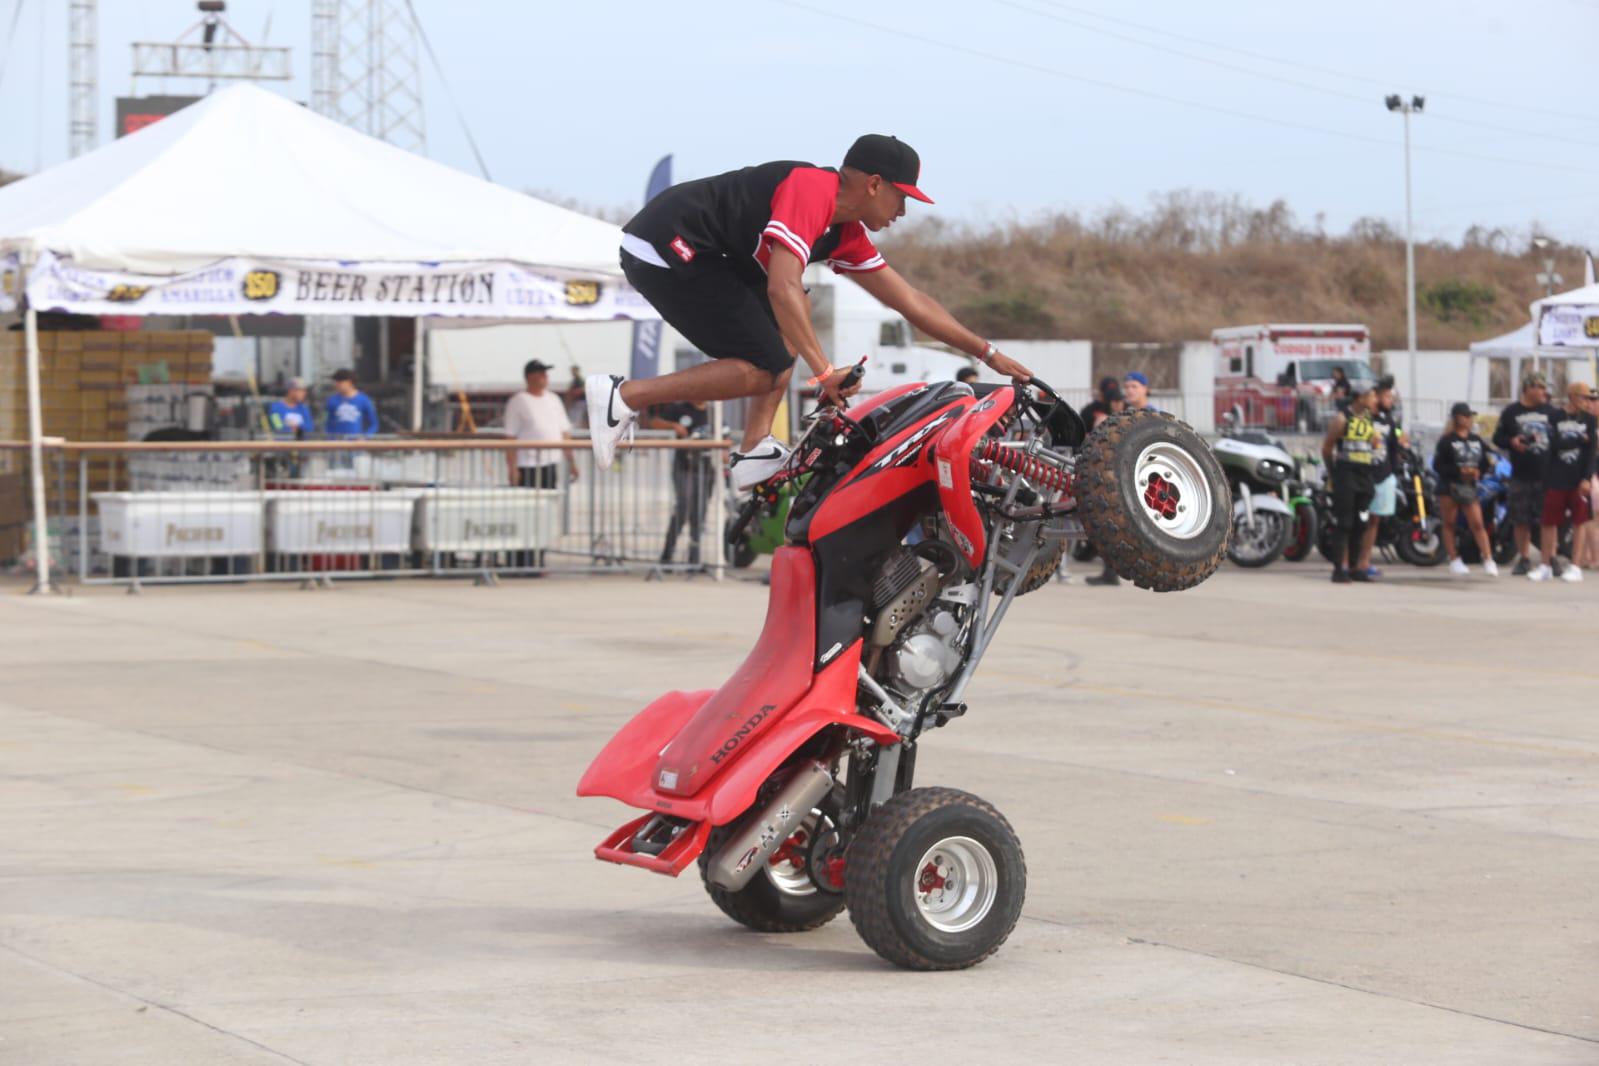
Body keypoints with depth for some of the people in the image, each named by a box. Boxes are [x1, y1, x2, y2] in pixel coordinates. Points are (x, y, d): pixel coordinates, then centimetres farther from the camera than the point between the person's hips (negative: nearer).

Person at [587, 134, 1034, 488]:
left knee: (793, 317, 15)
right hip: (664, 246, -11)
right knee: (766, 369, -12)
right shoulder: (812, 189, -15)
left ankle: (755, 451, 4)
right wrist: (824, 372, -27)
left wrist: (988, 353, 22)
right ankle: (623, 395, -13)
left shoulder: (845, 235, 15)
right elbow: (782, 288, -27)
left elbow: (911, 301, 21)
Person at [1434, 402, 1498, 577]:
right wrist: (1459, 471, -21)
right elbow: (1437, 464, -13)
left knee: (1477, 524, -3)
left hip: (1470, 487, 3)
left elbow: (1487, 461, 14)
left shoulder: (1476, 440, 10)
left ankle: (1488, 561, -8)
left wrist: (1479, 472, -7)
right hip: (1449, 486, -3)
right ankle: (1454, 561, 11)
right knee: (1449, 524, 5)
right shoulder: (1447, 441, -7)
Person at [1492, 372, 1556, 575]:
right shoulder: (1511, 412, 4)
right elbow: (1497, 438, 6)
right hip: (1521, 474, 0)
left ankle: (1550, 559, 7)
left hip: (1547, 474, 0)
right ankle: (1524, 559, 16)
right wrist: (1512, 442, -14)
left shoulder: (1550, 412, 8)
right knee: (1521, 520, 5)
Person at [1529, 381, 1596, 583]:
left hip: (1579, 480, 0)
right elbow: (1555, 444, -10)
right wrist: (1579, 440, -11)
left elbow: (1590, 452, -4)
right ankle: (1545, 565, 12)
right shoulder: (1555, 418, 3)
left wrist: (1587, 478, -13)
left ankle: (1576, 567, 5)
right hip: (1556, 478, 0)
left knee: (1579, 522, 0)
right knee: (1548, 521, 3)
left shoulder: (1589, 420, 3)